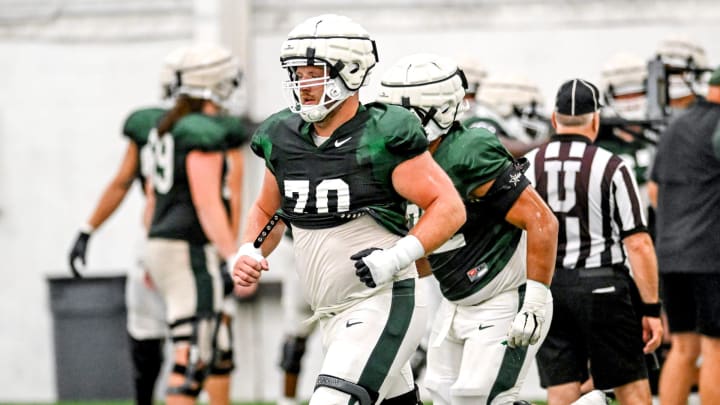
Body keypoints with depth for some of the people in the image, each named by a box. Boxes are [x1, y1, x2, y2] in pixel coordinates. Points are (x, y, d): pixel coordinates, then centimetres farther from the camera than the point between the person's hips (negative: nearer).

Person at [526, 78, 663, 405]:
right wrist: (651, 309, -4)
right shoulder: (611, 167, -7)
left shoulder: (528, 167, 3)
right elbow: (638, 244, -10)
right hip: (602, 287, -3)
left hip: (546, 289, 3)